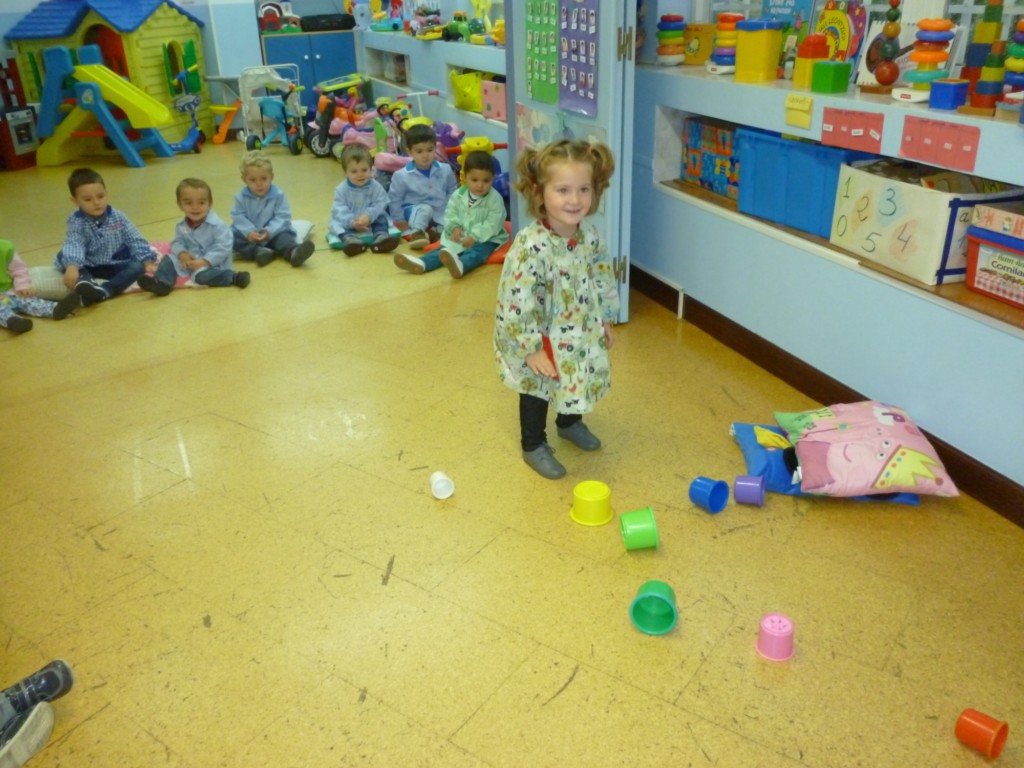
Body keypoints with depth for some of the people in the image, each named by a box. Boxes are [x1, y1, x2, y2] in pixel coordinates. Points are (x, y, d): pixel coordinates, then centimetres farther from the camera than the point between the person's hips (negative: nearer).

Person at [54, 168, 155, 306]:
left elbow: (135, 241, -3)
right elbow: (73, 246, -30)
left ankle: (102, 292, -44)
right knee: (63, 257, -25)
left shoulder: (117, 217, -4)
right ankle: (84, 285, -56)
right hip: (89, 268, -1)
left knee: (138, 266, -26)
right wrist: (71, 266, -50)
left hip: (117, 266, 1)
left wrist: (147, 261, -18)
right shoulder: (76, 222, -12)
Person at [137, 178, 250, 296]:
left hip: (212, 263, -7)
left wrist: (205, 262, -29)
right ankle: (162, 283, -20)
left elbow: (223, 247, -23)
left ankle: (233, 277, -24)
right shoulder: (181, 226, 1)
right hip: (190, 260, 7)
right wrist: (182, 253, -16)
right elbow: (177, 242, 9)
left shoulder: (217, 225, -19)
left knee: (202, 275, -33)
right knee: (169, 259, -5)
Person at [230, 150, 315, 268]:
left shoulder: (278, 195, -8)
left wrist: (269, 231, -30)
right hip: (249, 235, 2)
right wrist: (248, 232, -26)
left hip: (272, 234, -2)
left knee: (283, 236, -30)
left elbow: (282, 217, -14)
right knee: (232, 237, -23)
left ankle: (293, 252, -60)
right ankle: (259, 252, -42)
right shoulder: (242, 197, -3)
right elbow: (238, 216, -7)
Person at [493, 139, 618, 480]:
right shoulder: (531, 246, -33)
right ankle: (534, 446, 38)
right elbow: (517, 302, -30)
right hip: (541, 340, -6)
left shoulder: (589, 234, -11)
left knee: (575, 382, 27)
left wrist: (606, 320, 12)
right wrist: (531, 348, -24)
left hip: (581, 333, 6)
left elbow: (603, 277, 6)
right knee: (537, 390, 15)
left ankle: (570, 422, 56)